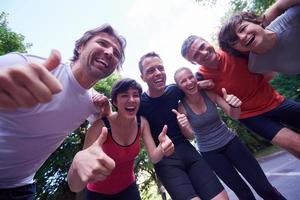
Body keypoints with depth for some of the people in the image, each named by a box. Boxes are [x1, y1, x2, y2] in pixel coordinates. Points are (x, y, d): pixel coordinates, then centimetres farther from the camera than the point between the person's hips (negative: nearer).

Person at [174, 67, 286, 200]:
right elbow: (190, 136, -18)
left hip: (230, 141, 2)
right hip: (209, 152, -1)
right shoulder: (181, 107, -17)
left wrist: (234, 105, -32)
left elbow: (234, 115, -10)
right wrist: (183, 126, -40)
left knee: (264, 187, 5)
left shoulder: (209, 94, -14)